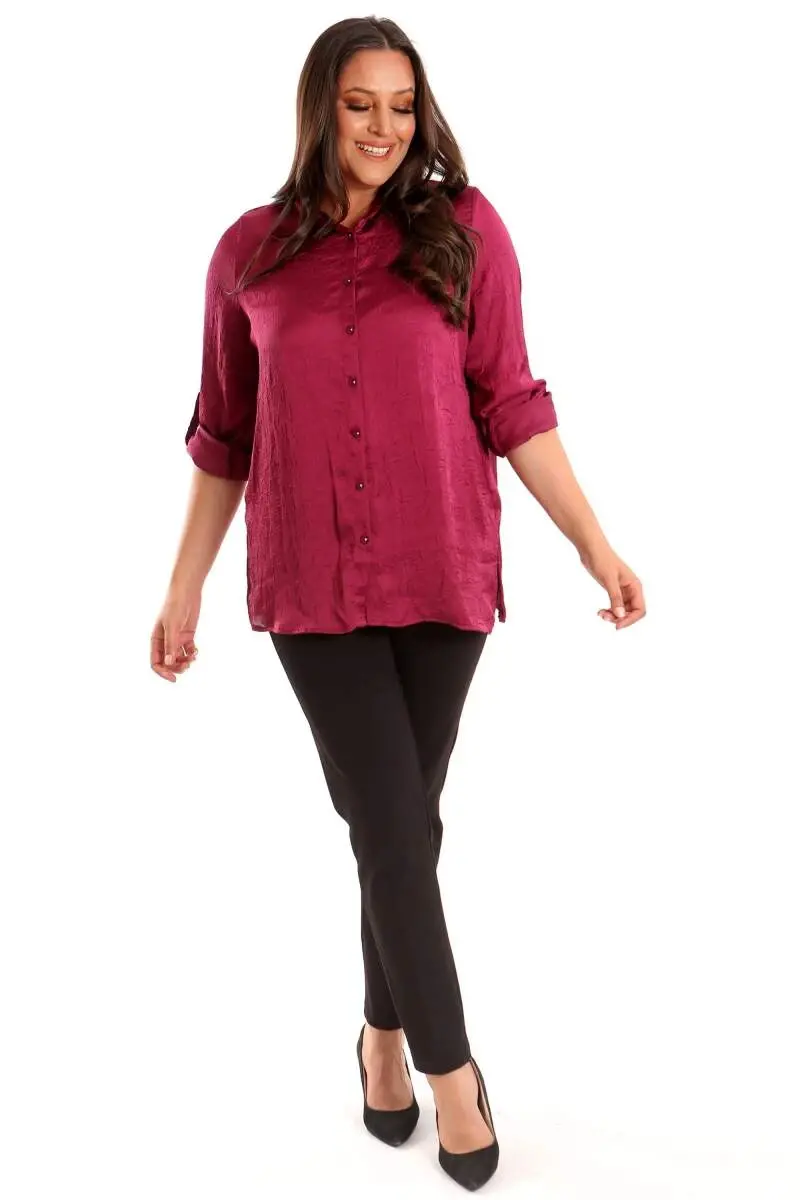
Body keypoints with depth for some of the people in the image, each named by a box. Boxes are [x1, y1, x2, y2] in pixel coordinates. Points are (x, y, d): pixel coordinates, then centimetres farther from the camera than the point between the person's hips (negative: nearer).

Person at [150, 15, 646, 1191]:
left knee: (403, 821, 10)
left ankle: (385, 1029, 34)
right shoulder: (250, 251, 5)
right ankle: (450, 1062, 19)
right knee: (393, 824, 0)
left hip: (442, 571, 0)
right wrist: (183, 588, 10)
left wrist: (598, 546, -5)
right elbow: (224, 433, 9)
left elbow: (511, 403, 1)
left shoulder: (463, 228, 1)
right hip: (312, 582, 0)